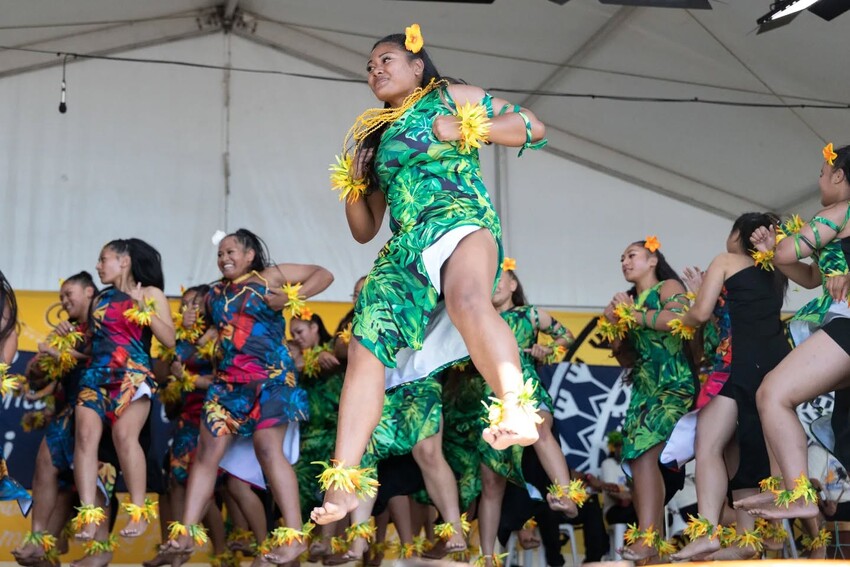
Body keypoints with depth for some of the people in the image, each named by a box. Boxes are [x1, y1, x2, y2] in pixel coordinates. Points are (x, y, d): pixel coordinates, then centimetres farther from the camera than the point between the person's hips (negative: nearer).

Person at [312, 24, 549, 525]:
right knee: (366, 348, -16)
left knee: (467, 299, -40)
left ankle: (516, 409, -62)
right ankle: (341, 487, -21)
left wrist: (463, 129, -2)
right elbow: (365, 230, 28)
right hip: (404, 251, 5)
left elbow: (532, 127, 8)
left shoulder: (450, 98, 16)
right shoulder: (376, 136, 28)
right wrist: (352, 184, 9)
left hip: (460, 219, -5)